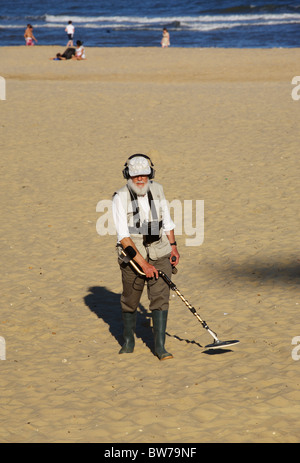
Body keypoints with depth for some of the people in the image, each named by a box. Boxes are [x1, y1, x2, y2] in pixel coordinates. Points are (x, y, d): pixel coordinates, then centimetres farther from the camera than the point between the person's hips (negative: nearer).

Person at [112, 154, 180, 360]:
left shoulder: (157, 190, 1)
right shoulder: (121, 197, -14)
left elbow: (167, 220, 17)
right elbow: (123, 235, -19)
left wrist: (173, 246, 15)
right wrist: (143, 263, -23)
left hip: (160, 254, 3)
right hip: (132, 256, -3)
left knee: (160, 297, -7)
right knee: (130, 300, 9)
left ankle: (160, 345, -4)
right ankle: (129, 341, 31)